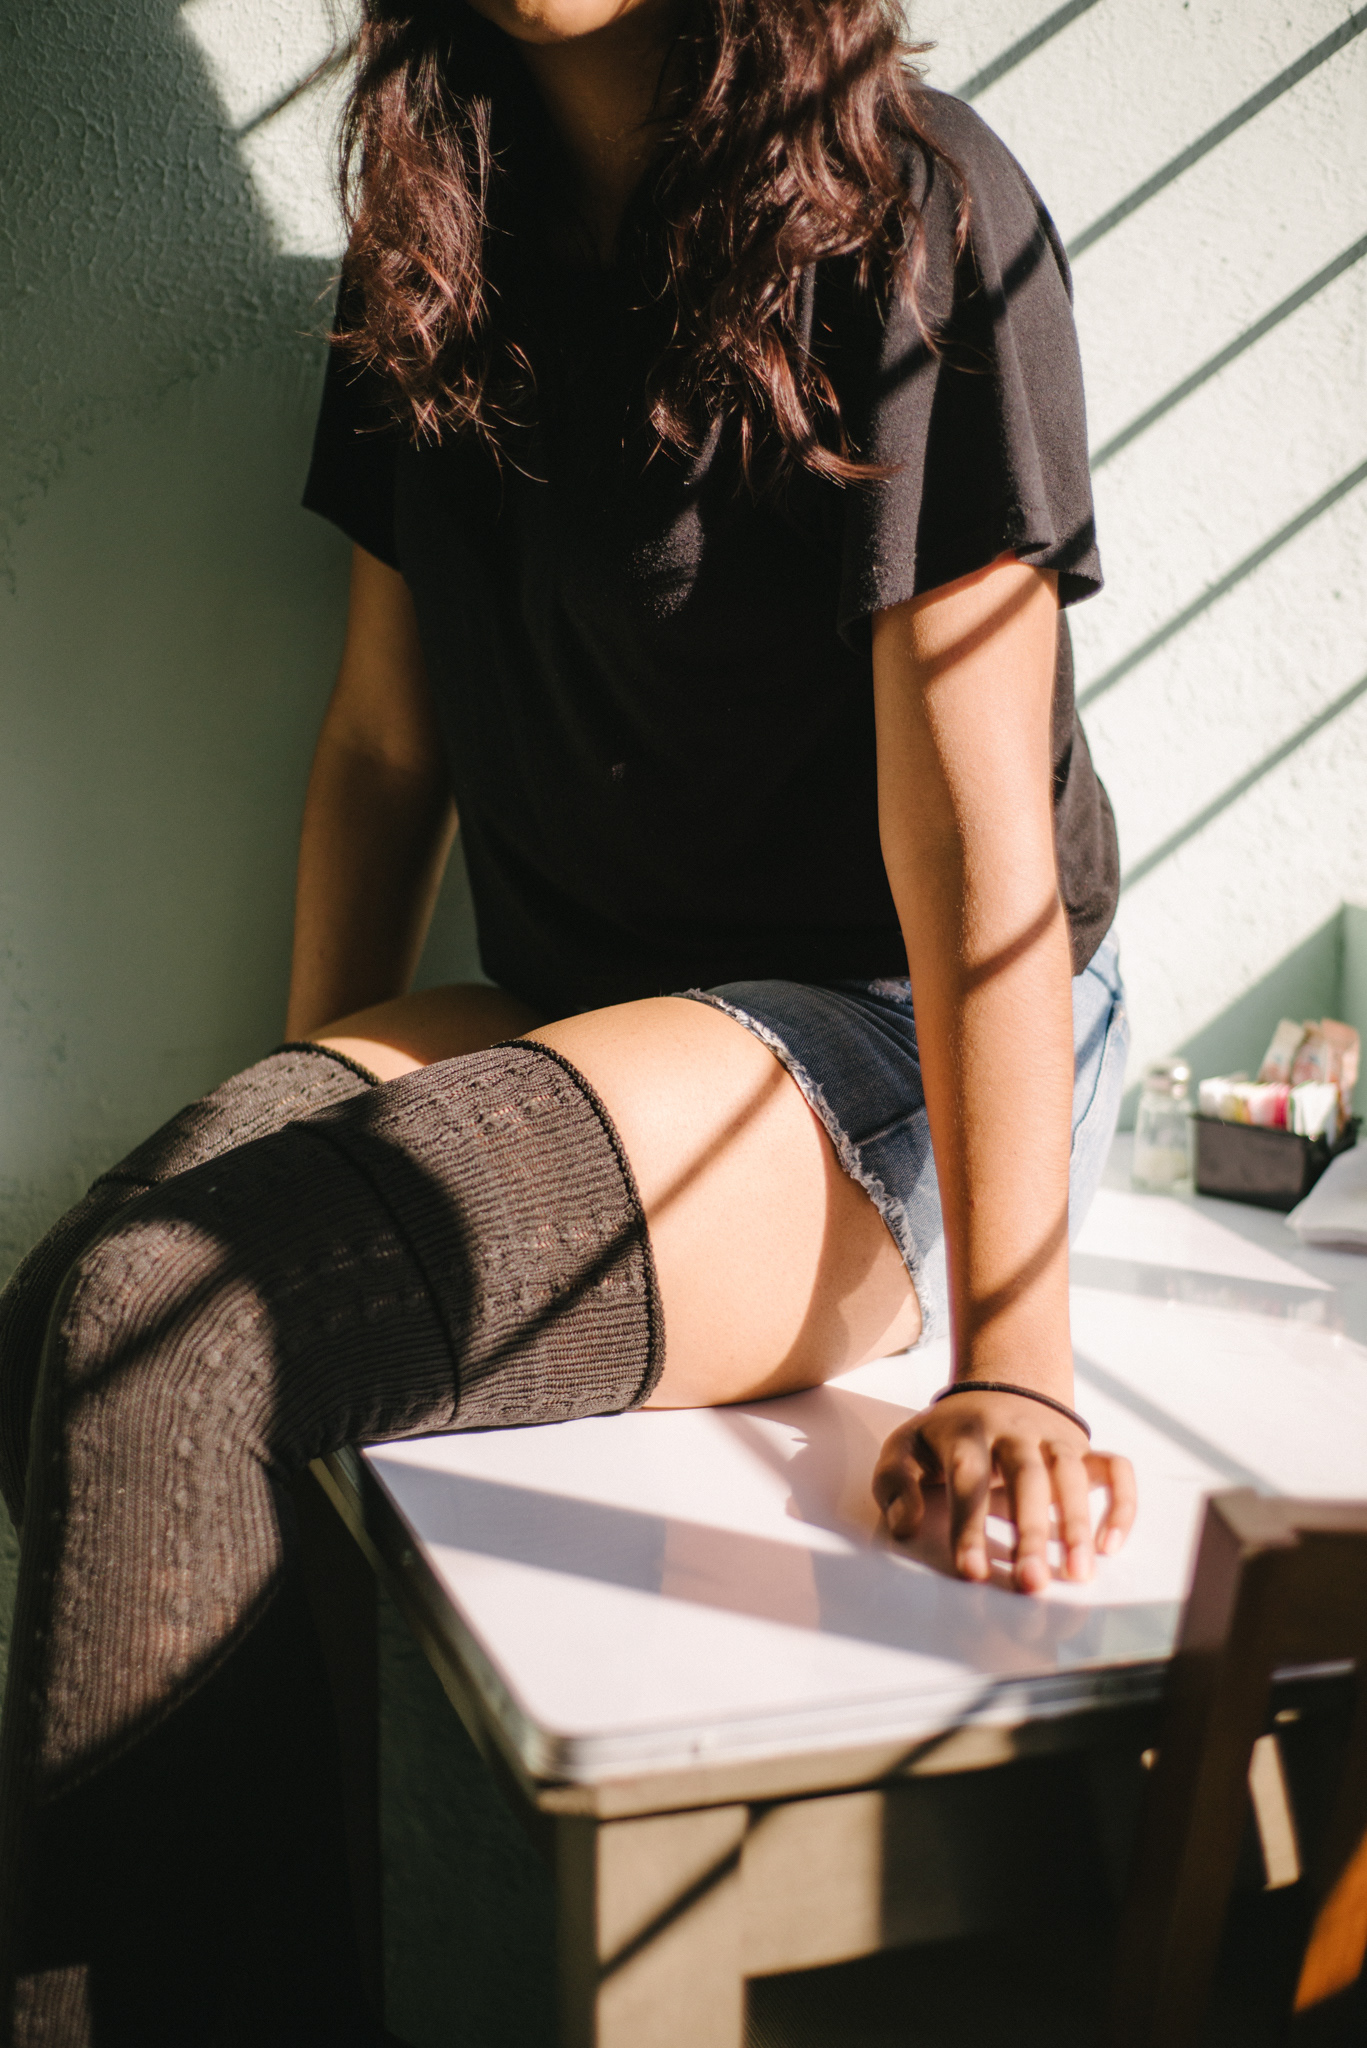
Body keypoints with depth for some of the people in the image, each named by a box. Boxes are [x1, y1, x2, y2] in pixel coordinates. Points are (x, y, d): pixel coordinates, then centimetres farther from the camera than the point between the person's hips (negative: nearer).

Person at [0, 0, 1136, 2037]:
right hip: (564, 1007, 7)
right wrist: (305, 1118, 8)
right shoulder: (441, 232, 9)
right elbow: (388, 733, 11)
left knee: (165, 1334, -27)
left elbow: (977, 816, -20)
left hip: (873, 1046, -6)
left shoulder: (911, 220, -12)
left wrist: (1009, 1363, -24)